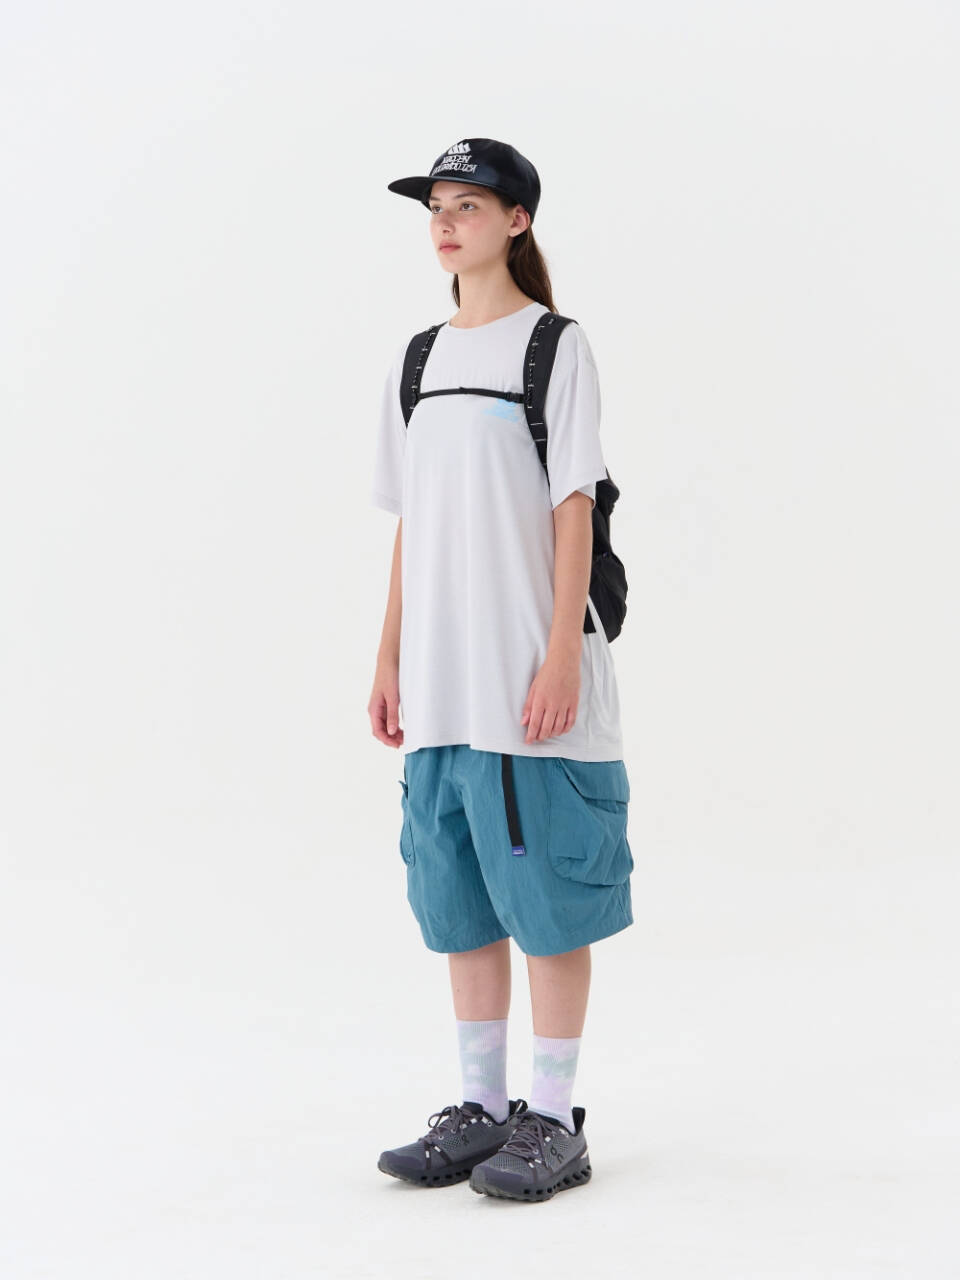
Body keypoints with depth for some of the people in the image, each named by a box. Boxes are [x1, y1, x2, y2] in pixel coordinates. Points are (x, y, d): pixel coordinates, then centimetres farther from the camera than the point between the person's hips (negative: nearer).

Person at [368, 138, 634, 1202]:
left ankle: (554, 1122, 8)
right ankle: (480, 1107, 21)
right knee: (458, 900, 10)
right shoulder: (417, 361, 15)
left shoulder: (555, 346, -3)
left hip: (532, 677, -6)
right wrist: (389, 657, 12)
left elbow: (572, 511, -8)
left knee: (549, 897, -1)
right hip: (441, 687, 6)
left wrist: (561, 658, -14)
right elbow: (410, 524, 16)